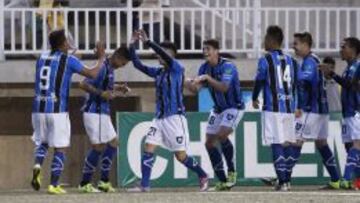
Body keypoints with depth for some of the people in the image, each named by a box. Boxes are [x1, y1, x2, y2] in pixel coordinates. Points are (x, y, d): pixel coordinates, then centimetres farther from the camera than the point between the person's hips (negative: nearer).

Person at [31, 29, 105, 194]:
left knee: (42, 142, 22)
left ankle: (37, 167, -7)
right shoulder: (69, 60, -3)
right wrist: (101, 58, 9)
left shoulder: (42, 57, 12)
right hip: (58, 110, -4)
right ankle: (54, 185, -2)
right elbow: (92, 74, -8)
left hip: (38, 109, 4)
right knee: (60, 148, 6)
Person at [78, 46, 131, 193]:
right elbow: (84, 84, -24)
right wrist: (101, 93, -27)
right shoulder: (102, 68, -17)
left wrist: (117, 89, 15)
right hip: (94, 113, -10)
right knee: (98, 146, -7)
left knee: (113, 142, 11)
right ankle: (85, 183, -1)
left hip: (103, 113, 10)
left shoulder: (109, 69, 13)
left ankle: (104, 181, 14)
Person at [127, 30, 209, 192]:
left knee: (181, 156, -3)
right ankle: (144, 185, -8)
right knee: (148, 149, -8)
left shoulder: (177, 69, -8)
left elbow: (167, 57, -25)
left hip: (175, 118, -6)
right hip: (159, 118, 7)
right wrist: (132, 46, 2)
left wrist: (147, 41, -27)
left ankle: (203, 177, 18)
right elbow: (138, 65, 13)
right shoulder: (158, 72, 11)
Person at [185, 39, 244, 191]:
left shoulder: (227, 67, -22)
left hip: (234, 107, -8)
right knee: (209, 143, 1)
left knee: (222, 135, -27)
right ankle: (222, 181, 9)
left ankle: (232, 171, -9)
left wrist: (207, 78, -45)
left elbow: (224, 87, -36)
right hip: (218, 109, 8)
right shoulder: (204, 68, -1)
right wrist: (190, 85, -32)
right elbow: (196, 89, -10)